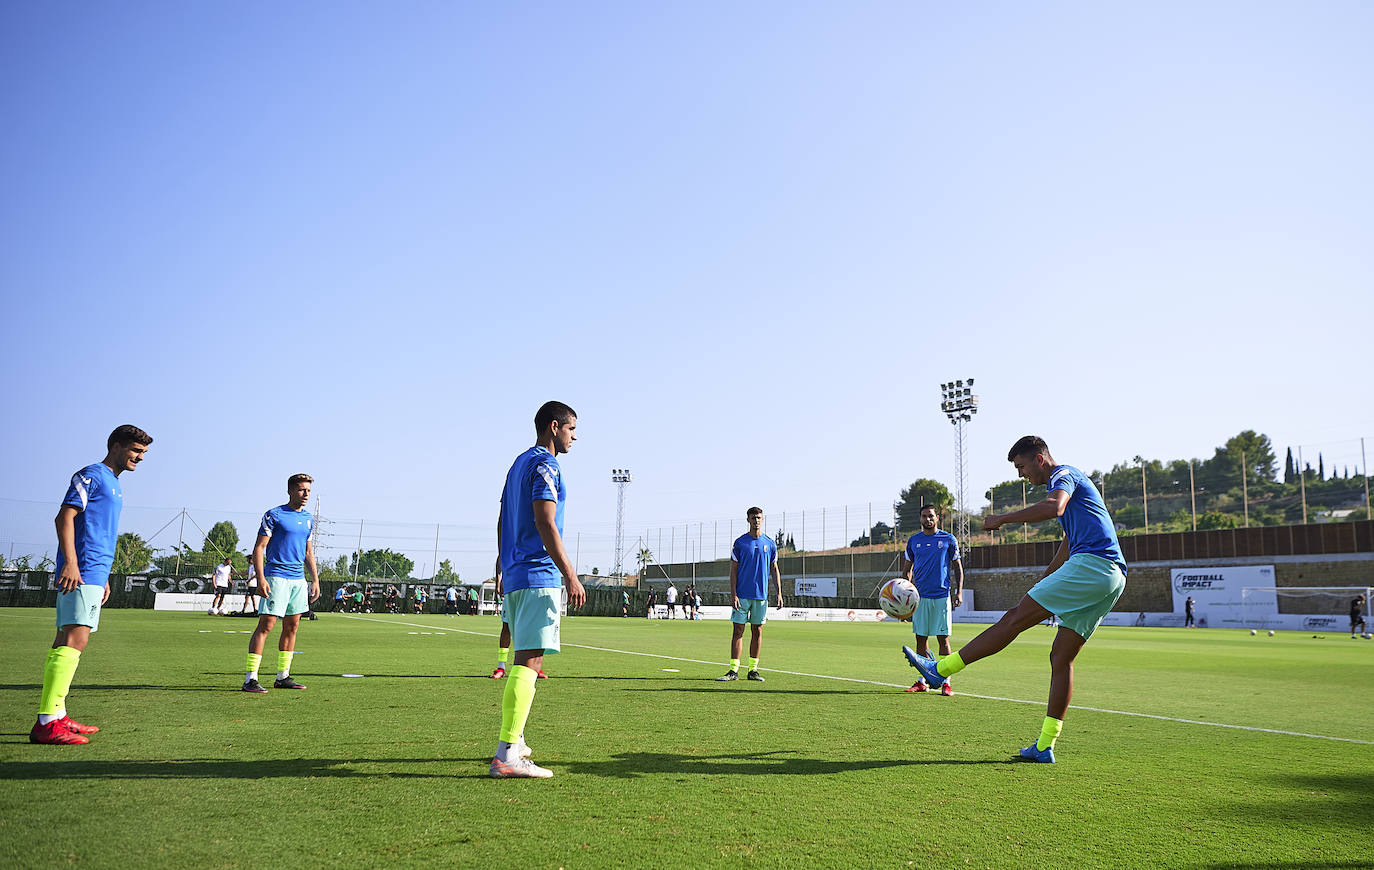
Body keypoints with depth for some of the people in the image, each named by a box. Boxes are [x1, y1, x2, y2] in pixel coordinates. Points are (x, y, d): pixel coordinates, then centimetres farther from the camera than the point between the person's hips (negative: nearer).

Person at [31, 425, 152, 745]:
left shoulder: (114, 485, 24)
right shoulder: (91, 475, -4)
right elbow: (64, 517, -13)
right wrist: (70, 562, -23)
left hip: (94, 574, 10)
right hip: (80, 573, -10)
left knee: (67, 639, 9)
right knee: (75, 639, -16)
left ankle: (55, 716, 13)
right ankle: (47, 722, -19)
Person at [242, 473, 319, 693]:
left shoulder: (308, 519, 15)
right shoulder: (274, 515, -5)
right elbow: (259, 548, -7)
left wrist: (315, 580, 15)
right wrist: (261, 579, -17)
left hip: (298, 580, 7)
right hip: (276, 577, -7)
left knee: (292, 627, 9)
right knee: (266, 625, -10)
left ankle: (282, 677, 17)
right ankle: (250, 679, -6)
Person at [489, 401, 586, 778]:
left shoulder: (519, 463, 20)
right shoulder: (545, 465, -9)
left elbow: (503, 522, 23)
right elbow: (545, 523, -19)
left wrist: (503, 569, 26)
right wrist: (570, 575, -21)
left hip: (515, 575, 10)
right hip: (539, 577, -10)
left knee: (525, 657, 18)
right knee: (530, 659, -13)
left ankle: (514, 741, 26)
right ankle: (506, 755, -16)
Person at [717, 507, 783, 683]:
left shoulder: (770, 544, 7)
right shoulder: (740, 542, 0)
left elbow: (774, 570, 12)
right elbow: (733, 569, -1)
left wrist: (779, 593, 4)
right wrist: (733, 594, -9)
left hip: (761, 595, 2)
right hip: (742, 594, -2)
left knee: (757, 631, 6)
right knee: (737, 631, -2)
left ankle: (753, 670, 13)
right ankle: (734, 670, 1)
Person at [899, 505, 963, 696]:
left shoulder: (948, 539, 4)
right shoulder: (913, 541, 9)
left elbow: (958, 567, 8)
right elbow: (907, 569, 16)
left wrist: (959, 592, -2)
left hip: (942, 596, -2)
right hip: (920, 595, 2)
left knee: (943, 639, -3)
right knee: (921, 639, 5)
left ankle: (946, 682, 3)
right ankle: (922, 681, 12)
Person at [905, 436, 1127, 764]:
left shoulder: (1064, 474, 0)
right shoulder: (1069, 481, 30)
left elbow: (1053, 507, -26)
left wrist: (1003, 518, -18)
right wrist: (1042, 584, 39)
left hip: (1090, 565, -10)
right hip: (1111, 579, 10)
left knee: (1015, 619, -11)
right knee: (1061, 658, 7)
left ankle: (940, 669, -11)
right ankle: (1044, 747, 7)